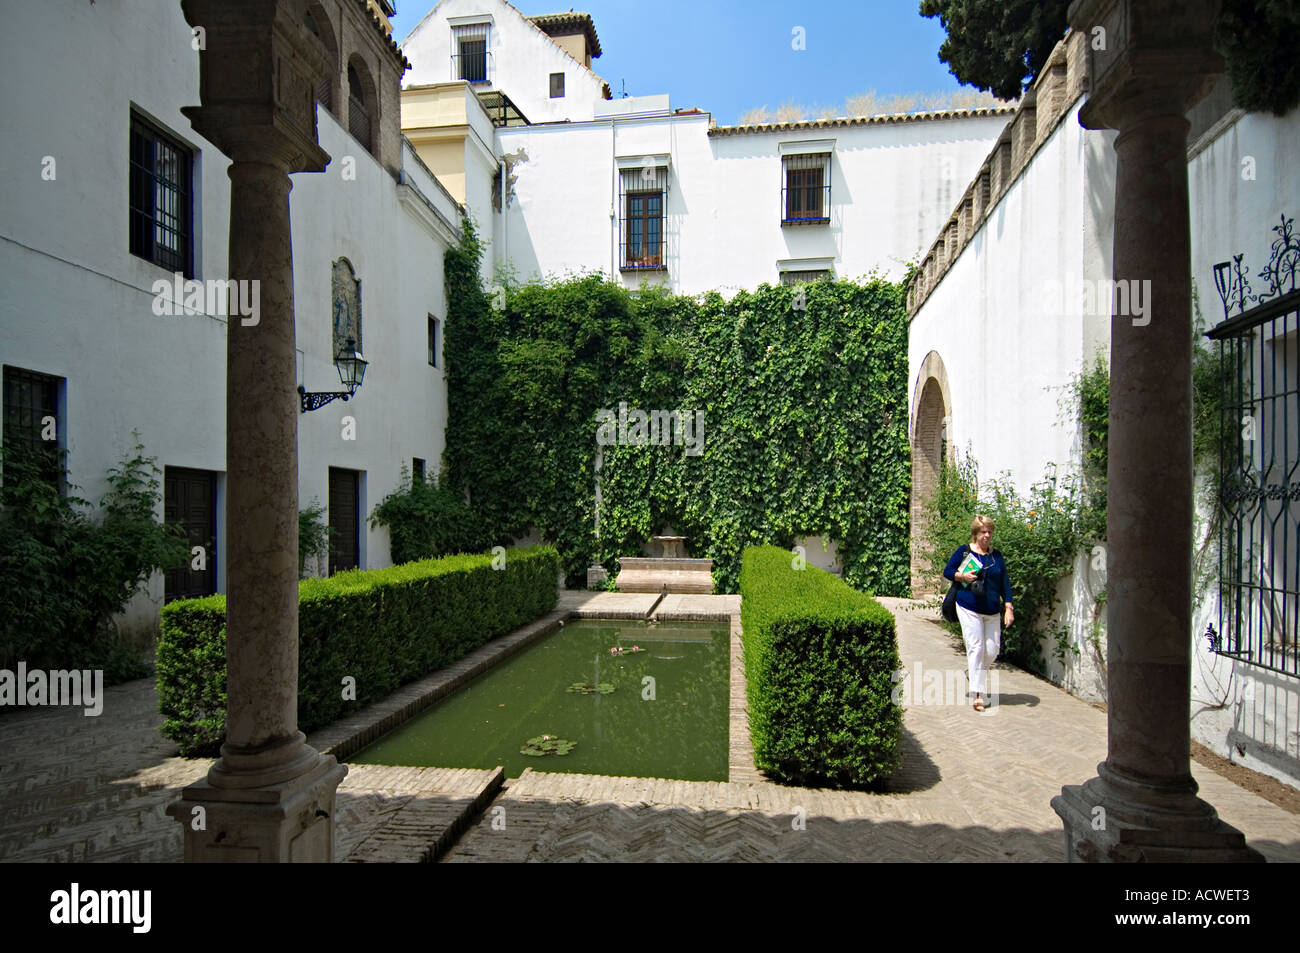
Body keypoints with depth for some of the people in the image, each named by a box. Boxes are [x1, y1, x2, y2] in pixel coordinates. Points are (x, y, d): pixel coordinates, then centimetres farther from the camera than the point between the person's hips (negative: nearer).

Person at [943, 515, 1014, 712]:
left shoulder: (997, 556, 10)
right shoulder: (964, 551, 1)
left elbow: (1005, 582, 11)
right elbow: (947, 571, 4)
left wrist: (1008, 607, 2)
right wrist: (962, 576, -15)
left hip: (992, 612, 4)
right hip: (970, 609, -4)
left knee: (993, 649, 5)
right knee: (976, 648, -7)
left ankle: (973, 672, 34)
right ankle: (978, 694, -3)